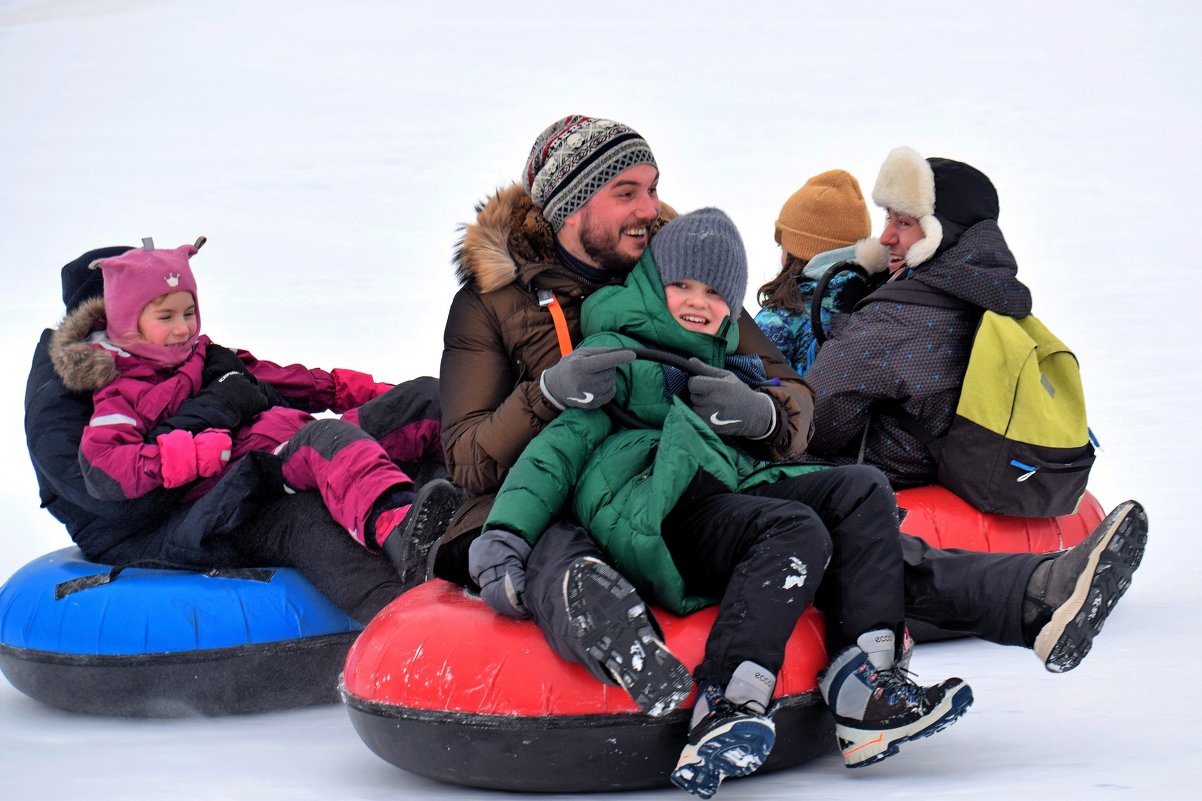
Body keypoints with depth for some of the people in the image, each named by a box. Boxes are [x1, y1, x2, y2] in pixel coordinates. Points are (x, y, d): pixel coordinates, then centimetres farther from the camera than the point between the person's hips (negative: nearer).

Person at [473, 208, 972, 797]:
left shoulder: (724, 365, 36)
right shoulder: (612, 353, 14)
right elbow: (560, 444, 2)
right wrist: (504, 535, -13)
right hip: (650, 511, -7)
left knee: (863, 489, -12)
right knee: (796, 531, -31)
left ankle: (864, 686, -28)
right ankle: (725, 713, -47)